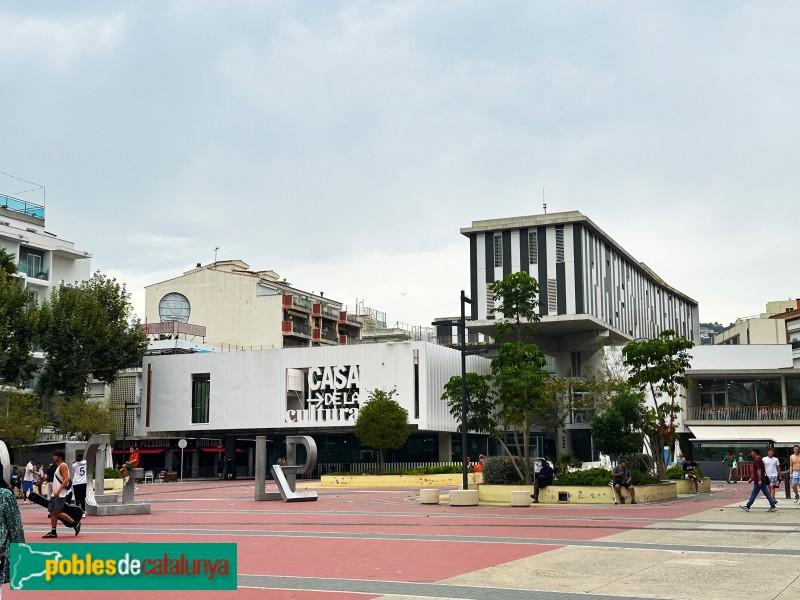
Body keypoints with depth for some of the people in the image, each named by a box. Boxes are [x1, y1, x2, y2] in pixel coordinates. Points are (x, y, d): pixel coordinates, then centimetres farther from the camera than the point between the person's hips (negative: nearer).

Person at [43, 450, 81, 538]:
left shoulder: (63, 466, -12)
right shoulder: (58, 466, 18)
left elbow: (66, 479, -22)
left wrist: (58, 491, -27)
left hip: (60, 494, -10)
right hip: (55, 494, 10)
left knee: (58, 512, -10)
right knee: (52, 512, 5)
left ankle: (75, 524, 0)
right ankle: (53, 532, 8)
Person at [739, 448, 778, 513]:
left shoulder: (757, 460, -14)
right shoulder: (759, 459, 18)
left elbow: (759, 470, -22)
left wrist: (759, 480, -26)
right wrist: (752, 478, 29)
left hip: (759, 481, -10)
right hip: (762, 480, 10)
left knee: (754, 494, -1)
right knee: (766, 494, 6)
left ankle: (747, 507, 7)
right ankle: (773, 506, 4)